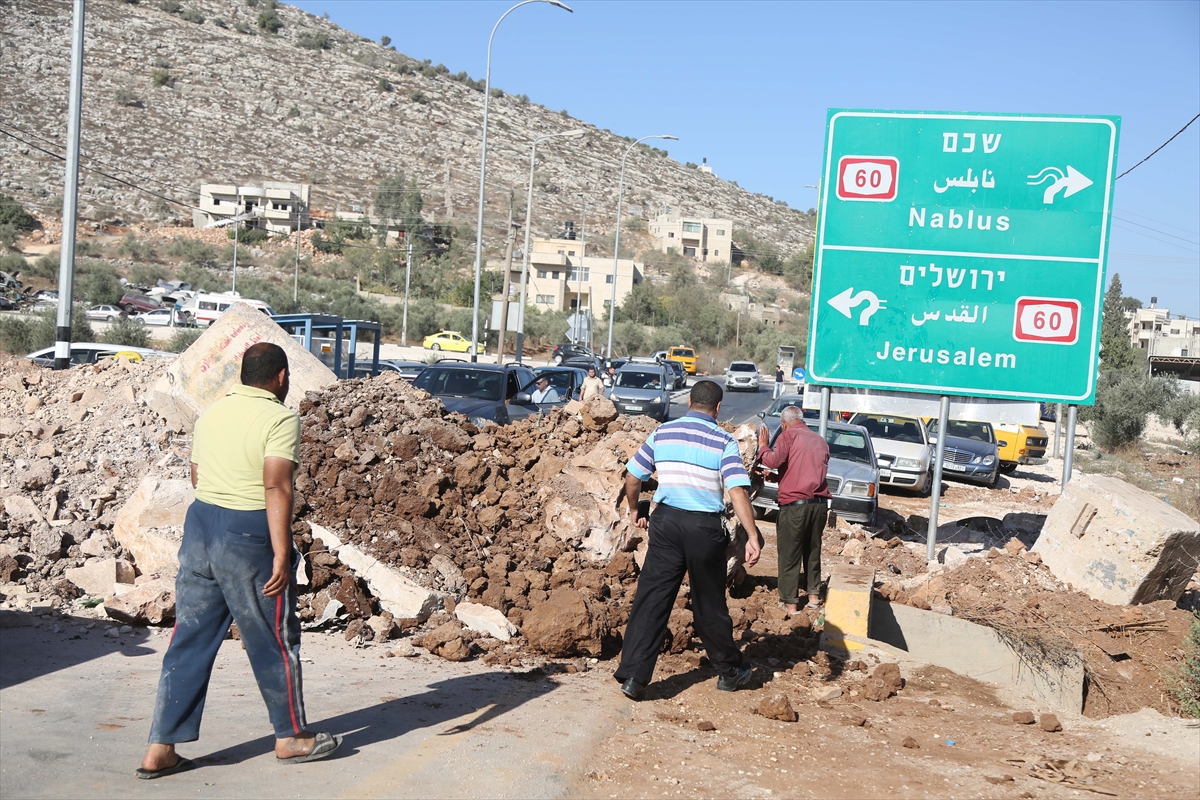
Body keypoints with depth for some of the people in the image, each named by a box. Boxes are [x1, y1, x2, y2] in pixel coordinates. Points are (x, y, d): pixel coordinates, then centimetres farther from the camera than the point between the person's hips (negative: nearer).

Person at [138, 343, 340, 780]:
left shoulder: (211, 413, 12)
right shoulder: (280, 419, -11)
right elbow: (276, 488, -20)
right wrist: (281, 555, -22)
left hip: (199, 524, 7)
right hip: (249, 535, -7)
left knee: (189, 641, 9)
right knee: (274, 638, 9)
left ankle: (161, 749, 10)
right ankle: (291, 736, 23)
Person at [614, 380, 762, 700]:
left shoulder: (662, 433, 6)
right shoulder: (724, 442, -3)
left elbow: (632, 477, 10)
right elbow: (737, 492, -13)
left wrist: (634, 510, 27)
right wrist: (752, 537, -16)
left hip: (666, 521, 2)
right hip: (705, 527, -2)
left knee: (651, 600, 3)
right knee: (709, 604, 12)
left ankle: (633, 676, -3)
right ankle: (730, 671, 28)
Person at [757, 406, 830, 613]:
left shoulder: (788, 436, -3)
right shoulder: (821, 442, 15)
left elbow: (774, 461, -16)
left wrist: (763, 446, 3)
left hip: (794, 504, -6)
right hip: (820, 503, 6)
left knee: (789, 555, 1)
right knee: (813, 550, 21)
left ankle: (791, 603, 2)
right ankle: (814, 594, 27)